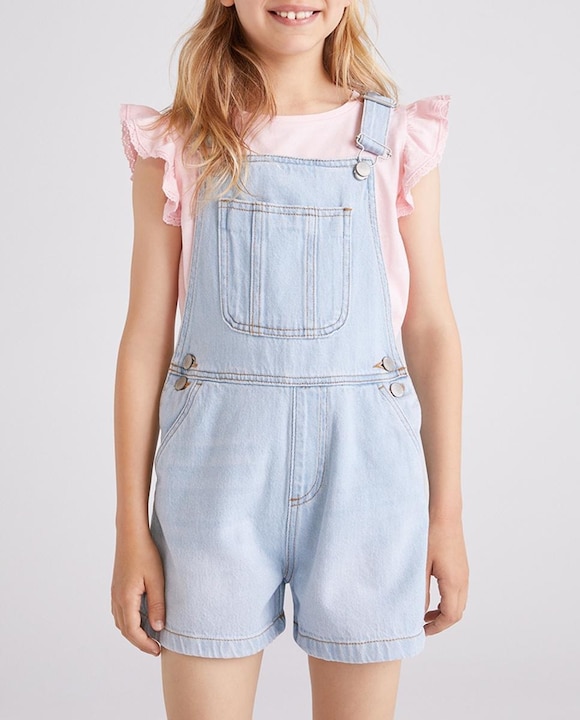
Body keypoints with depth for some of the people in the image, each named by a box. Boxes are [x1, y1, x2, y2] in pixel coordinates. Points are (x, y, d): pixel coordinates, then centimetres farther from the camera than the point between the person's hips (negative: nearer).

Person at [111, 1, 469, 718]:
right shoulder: (177, 146, 3)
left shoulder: (398, 141, 4)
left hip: (362, 468, 1)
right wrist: (132, 530, 1)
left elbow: (431, 328, 5)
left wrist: (447, 513, 4)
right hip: (217, 470, 0)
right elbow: (146, 336, 2)